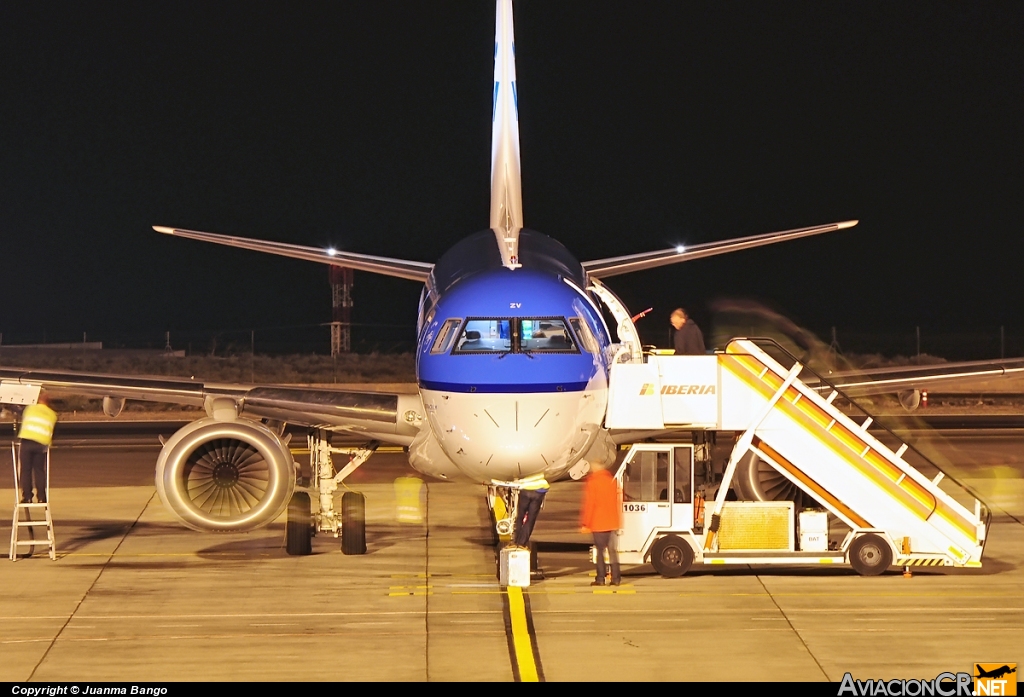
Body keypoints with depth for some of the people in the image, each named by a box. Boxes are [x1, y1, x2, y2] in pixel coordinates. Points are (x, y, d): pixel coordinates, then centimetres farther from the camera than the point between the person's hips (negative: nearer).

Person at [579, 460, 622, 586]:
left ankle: (600, 578, -1)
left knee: (600, 550, 0)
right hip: (612, 523, 5)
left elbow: (589, 505, -11)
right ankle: (616, 578, 4)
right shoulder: (613, 481, 9)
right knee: (613, 550, 8)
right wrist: (619, 521, 24)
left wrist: (585, 524, -7)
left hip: (598, 524, -5)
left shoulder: (592, 483, -8)